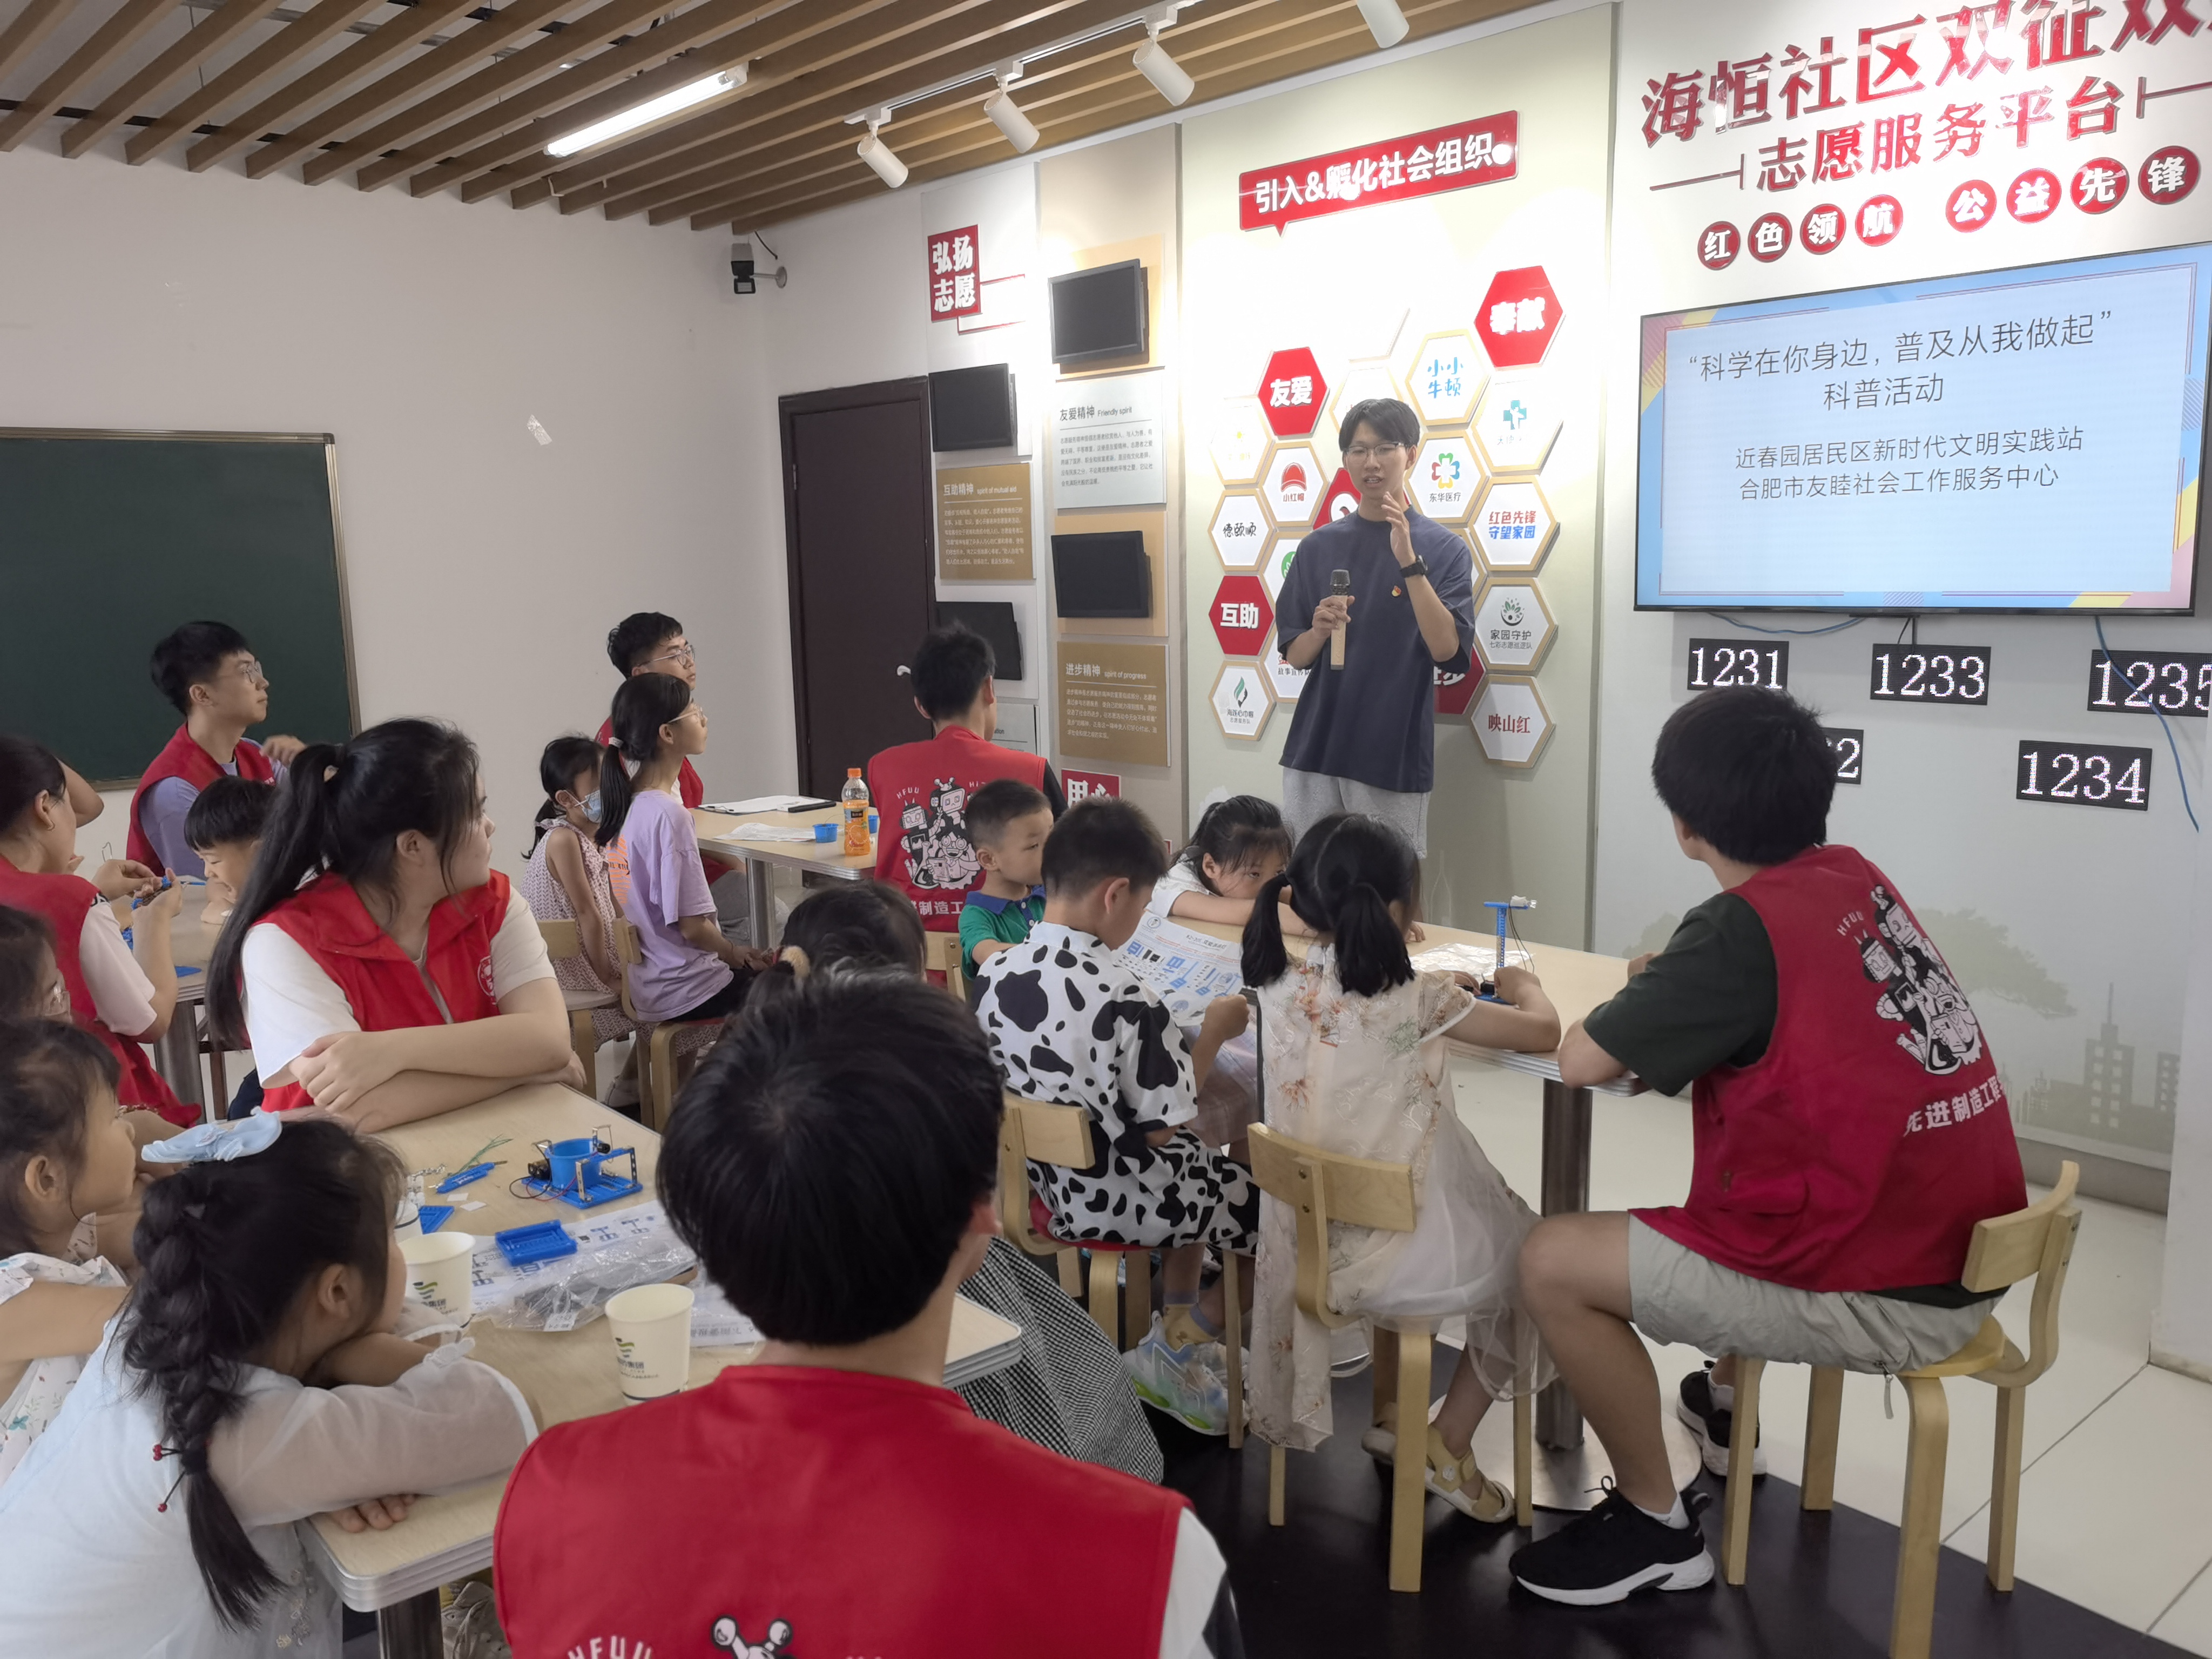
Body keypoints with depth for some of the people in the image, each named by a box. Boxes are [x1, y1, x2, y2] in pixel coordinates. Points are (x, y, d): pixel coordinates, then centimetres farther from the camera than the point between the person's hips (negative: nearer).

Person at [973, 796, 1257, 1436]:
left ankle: (1181, 1359, 34)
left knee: (1204, 1169, 32)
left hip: (1043, 1181, 8)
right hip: (1115, 1201, -8)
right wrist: (1214, 1032, -8)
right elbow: (1163, 1125, -21)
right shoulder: (1125, 997, -29)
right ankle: (1179, 1341, 19)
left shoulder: (997, 971, -9)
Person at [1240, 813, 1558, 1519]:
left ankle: (1390, 1409, 40)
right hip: (1402, 1258, -6)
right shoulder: (1418, 1001, -20)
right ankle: (1448, 1447, 21)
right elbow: (1544, 1032, -8)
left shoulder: (1282, 988, -6)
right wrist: (1525, 986, 11)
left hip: (1309, 1242, 6)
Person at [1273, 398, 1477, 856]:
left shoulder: (1444, 548, -1)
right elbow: (1294, 656, 9)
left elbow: (1447, 649, -13)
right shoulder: (1319, 546, 7)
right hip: (1315, 752, 3)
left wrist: (1409, 561, -21)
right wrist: (1319, 632, -13)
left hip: (1395, 758, -3)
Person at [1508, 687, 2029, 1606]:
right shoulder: (1857, 879, 4)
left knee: (1552, 1261, -6)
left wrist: (1635, 1002, 6)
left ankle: (1655, 1526, 10)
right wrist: (1679, 988, 9)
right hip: (1962, 1256, 9)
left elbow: (1582, 1064, -13)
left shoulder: (1742, 927, -19)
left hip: (1885, 1301, -9)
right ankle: (1732, 1403, 45)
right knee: (1737, 1151, 33)